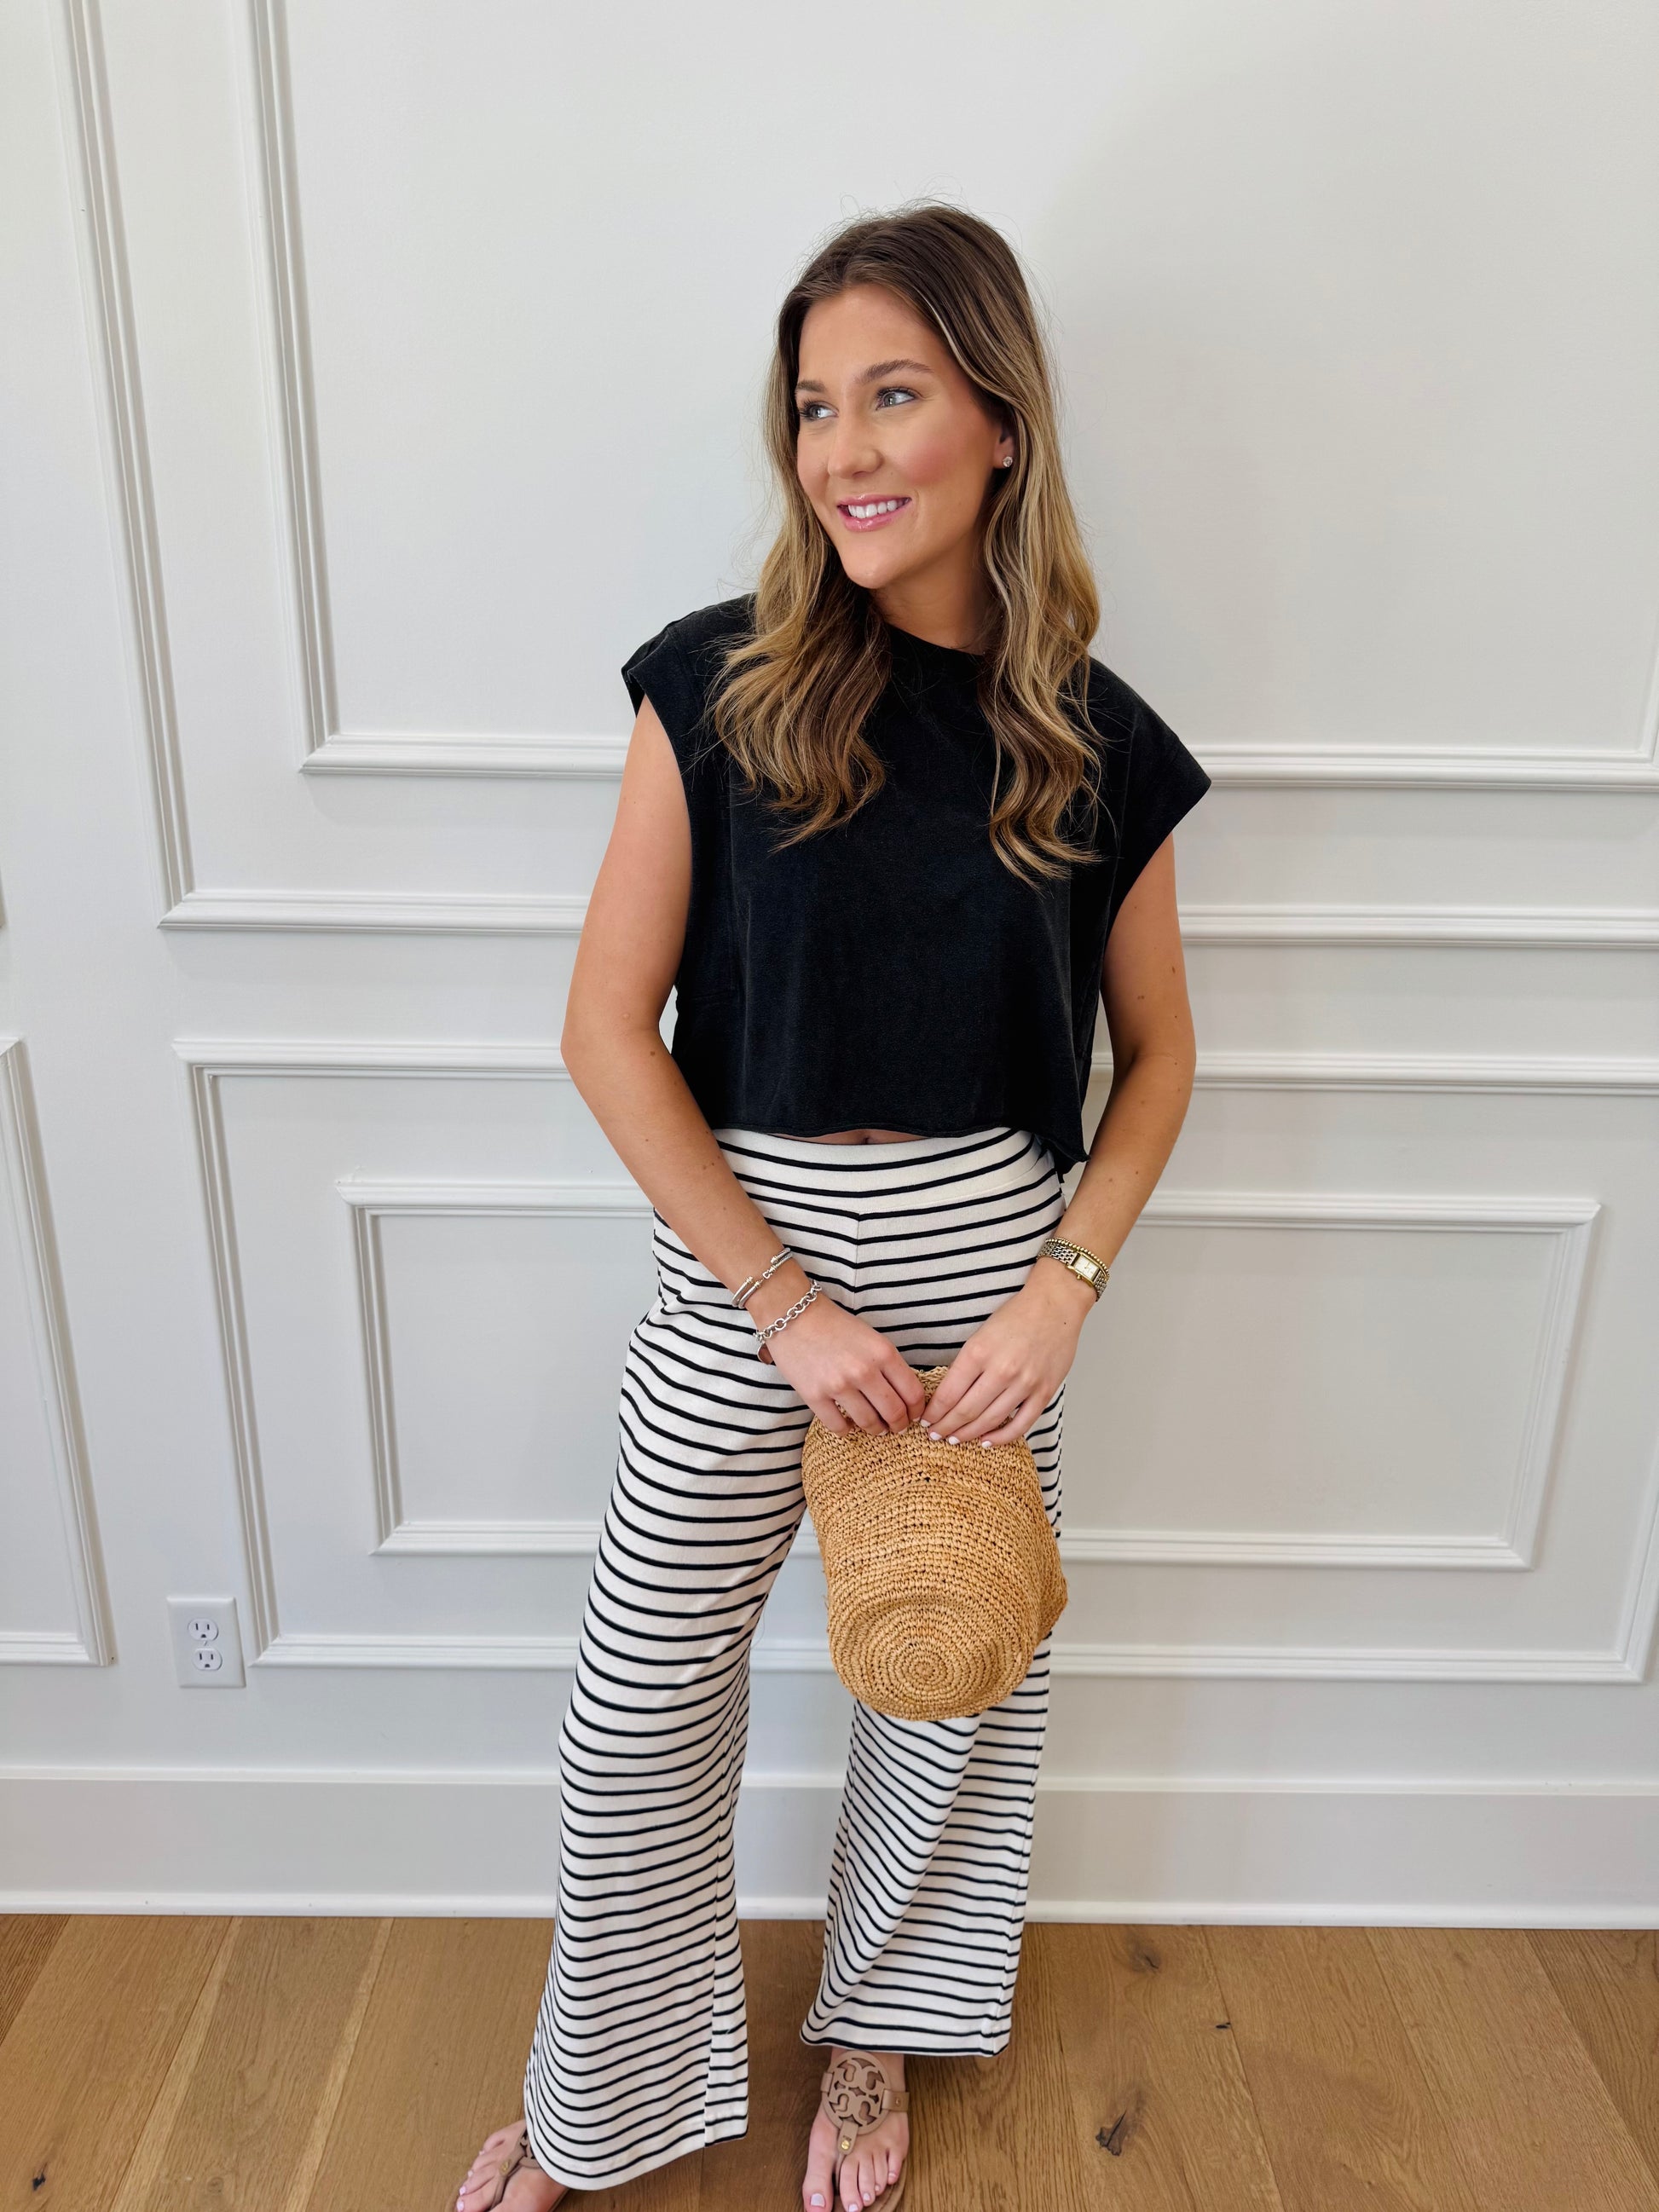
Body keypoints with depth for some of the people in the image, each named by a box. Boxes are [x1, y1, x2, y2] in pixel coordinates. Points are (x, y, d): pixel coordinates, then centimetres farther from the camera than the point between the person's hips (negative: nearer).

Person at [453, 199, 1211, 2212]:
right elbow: (608, 1028, -10)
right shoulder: (720, 685, -9)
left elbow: (1156, 1052, 5)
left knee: (957, 1672, 18)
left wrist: (1065, 1289, -8)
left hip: (989, 1253, 2)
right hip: (746, 1259, -1)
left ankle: (873, 2034, 49)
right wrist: (790, 1303, -13)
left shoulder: (1096, 746, -4)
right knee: (641, 1702, 10)